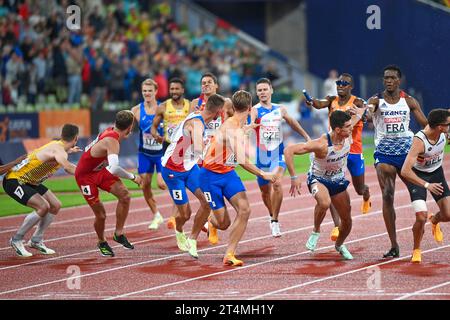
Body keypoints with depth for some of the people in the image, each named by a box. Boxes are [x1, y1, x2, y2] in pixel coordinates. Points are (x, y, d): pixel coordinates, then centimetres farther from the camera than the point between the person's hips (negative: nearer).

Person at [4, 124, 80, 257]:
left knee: (55, 206, 6)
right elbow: (68, 167, -45)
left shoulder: (57, 145, 5)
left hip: (29, 181, 10)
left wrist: (69, 151, 42)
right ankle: (16, 240, -7)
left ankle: (36, 240, 18)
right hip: (14, 181, -10)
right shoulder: (59, 150, -25)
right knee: (43, 206, -23)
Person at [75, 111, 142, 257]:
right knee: (100, 215, -3)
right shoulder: (112, 141, -34)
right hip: (85, 175, -8)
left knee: (124, 195, -9)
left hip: (100, 170, 8)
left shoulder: (111, 131, -8)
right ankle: (102, 242, 26)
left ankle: (119, 234, 3)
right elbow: (114, 169, -48)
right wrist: (133, 177, -38)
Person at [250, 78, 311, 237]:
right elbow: (249, 124, -28)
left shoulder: (280, 109, 6)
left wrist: (307, 137, 34)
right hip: (262, 154, -1)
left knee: (277, 183, -22)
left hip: (278, 154, 1)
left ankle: (275, 221, -16)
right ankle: (272, 215, 40)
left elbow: (293, 123, 24)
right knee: (265, 190, 12)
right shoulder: (255, 110, -7)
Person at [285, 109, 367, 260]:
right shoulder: (321, 145, -36)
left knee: (347, 222, 9)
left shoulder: (348, 135, -19)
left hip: (338, 181, 6)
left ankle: (339, 245, 42)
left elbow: (358, 114, 4)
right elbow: (288, 151, -36)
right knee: (325, 202, -40)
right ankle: (316, 231, -10)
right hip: (318, 179, -6)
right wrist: (294, 178, -35)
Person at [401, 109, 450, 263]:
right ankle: (416, 250, 10)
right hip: (418, 175, -5)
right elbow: (405, 171, -41)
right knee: (421, 217, -17)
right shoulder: (419, 141, -37)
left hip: (436, 172, 5)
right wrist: (426, 185, -41)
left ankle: (435, 221, 35)